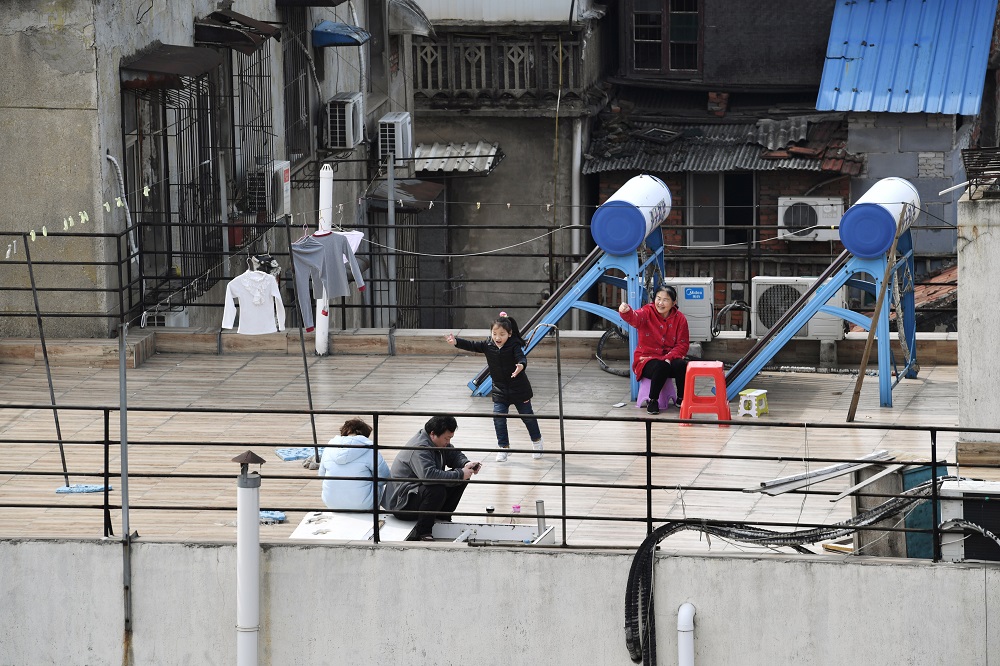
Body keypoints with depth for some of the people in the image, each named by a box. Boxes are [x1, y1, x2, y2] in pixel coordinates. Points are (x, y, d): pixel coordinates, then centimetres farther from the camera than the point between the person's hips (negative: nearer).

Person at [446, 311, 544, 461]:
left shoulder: (514, 346, -20)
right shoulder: (488, 345, -7)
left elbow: (522, 358, -34)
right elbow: (472, 346, -3)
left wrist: (521, 365, -57)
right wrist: (456, 342, -16)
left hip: (519, 389, -4)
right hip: (500, 390, 4)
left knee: (527, 416, 12)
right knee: (498, 419, -4)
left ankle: (537, 441, 34)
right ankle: (504, 447, 8)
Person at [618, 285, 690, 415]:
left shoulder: (680, 318, 2)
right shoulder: (648, 312, -5)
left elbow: (683, 344, -2)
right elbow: (635, 318, -29)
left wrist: (669, 357, -19)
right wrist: (626, 312, -54)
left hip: (669, 359, 3)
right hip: (647, 359, -3)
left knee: (681, 365, -30)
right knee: (661, 367, -36)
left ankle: (681, 399, -6)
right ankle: (652, 401, -15)